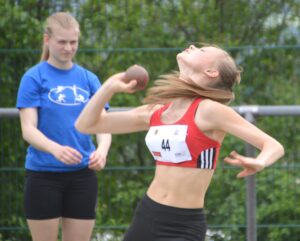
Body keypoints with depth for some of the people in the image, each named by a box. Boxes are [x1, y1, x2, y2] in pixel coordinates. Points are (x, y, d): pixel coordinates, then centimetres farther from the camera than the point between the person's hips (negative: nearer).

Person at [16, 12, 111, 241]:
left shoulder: (89, 79, 7)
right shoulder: (34, 77, -4)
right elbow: (28, 129, -11)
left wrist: (102, 149, -22)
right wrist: (56, 149, -31)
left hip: (82, 174, 3)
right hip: (44, 174, -3)